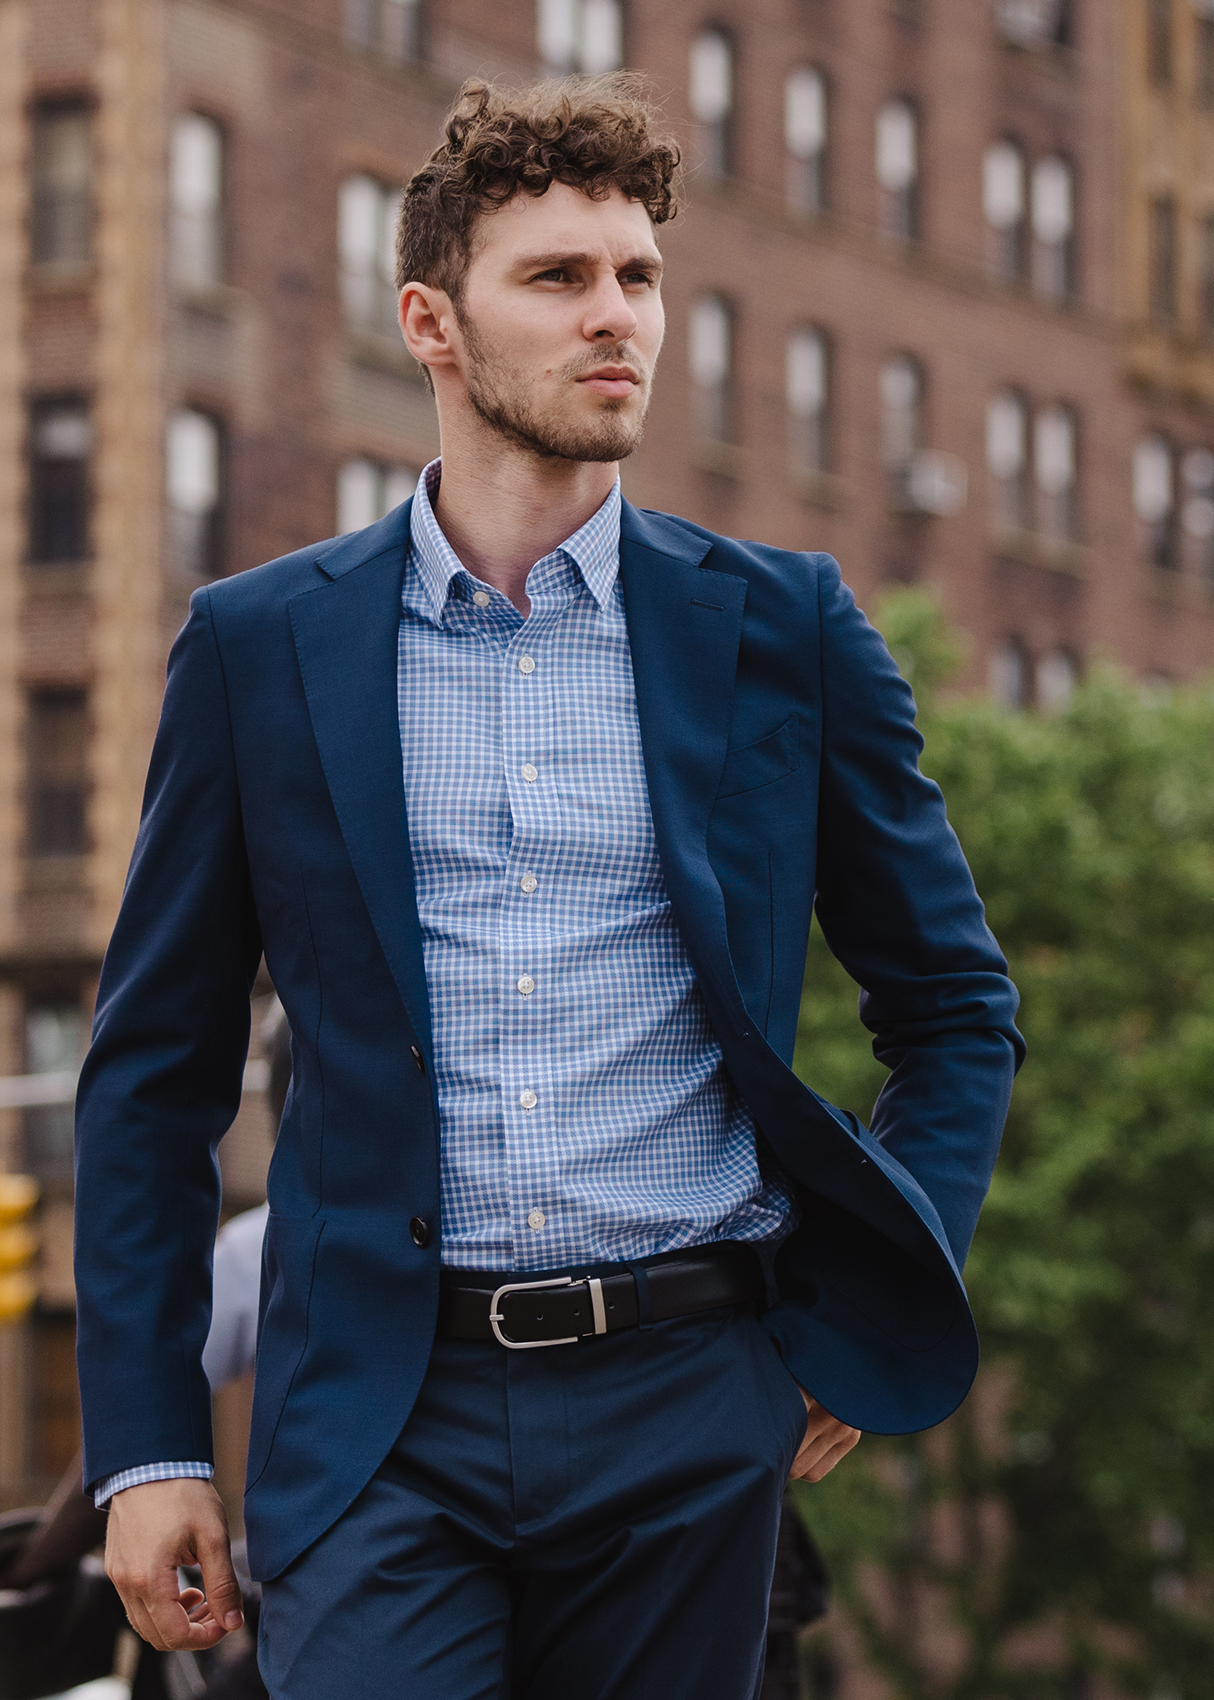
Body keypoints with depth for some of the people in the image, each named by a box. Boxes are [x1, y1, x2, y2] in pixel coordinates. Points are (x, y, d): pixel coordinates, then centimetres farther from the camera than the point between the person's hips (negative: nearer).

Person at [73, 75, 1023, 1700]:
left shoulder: (781, 629, 7)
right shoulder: (259, 645, 6)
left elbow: (956, 1003, 16)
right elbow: (155, 1070, 8)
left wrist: (878, 1319, 5)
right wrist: (145, 1445, 2)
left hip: (688, 1402, 1)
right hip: (378, 1423, -1)